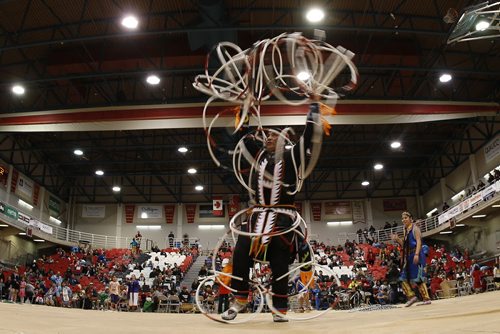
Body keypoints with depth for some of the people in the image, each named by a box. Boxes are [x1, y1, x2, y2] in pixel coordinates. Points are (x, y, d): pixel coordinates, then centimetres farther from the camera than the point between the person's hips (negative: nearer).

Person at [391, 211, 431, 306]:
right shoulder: (405, 230, 18)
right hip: (408, 256, 8)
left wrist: (416, 254, -25)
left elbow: (419, 241, -14)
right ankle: (411, 296, 12)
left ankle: (426, 298, -2)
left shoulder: (415, 228, -4)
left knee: (418, 277, -8)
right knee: (404, 278, 6)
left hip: (416, 255, -8)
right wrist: (397, 239, 3)